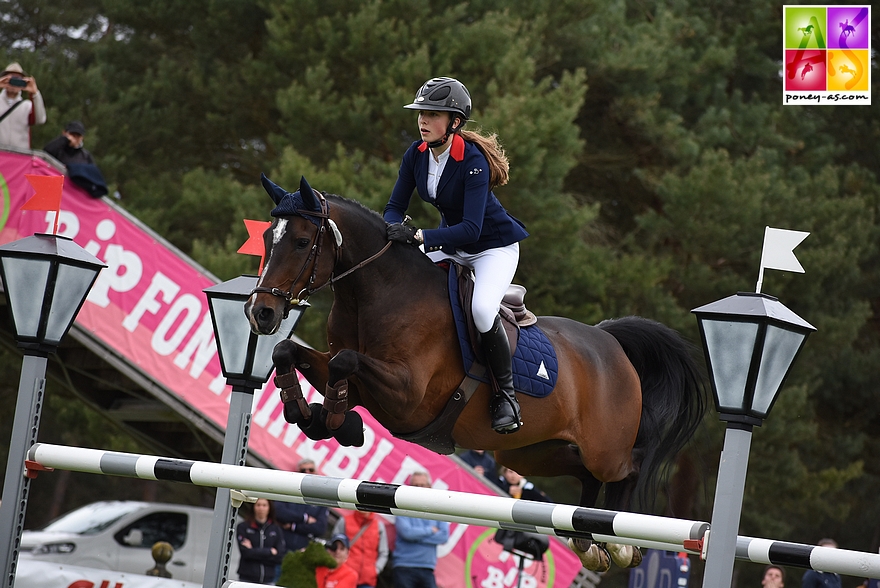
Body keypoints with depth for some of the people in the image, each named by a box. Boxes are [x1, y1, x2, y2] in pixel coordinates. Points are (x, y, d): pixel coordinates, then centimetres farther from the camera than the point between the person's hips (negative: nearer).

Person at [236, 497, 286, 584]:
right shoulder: (243, 527, 3)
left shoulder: (276, 530, 8)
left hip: (268, 580, 1)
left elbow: (280, 557, 0)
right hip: (247, 579, -1)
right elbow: (245, 552, -8)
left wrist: (254, 552, -7)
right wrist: (270, 552, -4)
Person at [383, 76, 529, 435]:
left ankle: (506, 392, -11)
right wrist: (393, 231, -27)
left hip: (494, 246, -7)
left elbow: (470, 229, -36)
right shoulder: (417, 154, -10)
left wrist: (418, 237, -45)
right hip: (449, 243, 7)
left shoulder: (473, 161, -30)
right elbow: (396, 206, -4)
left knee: (482, 310, -31)